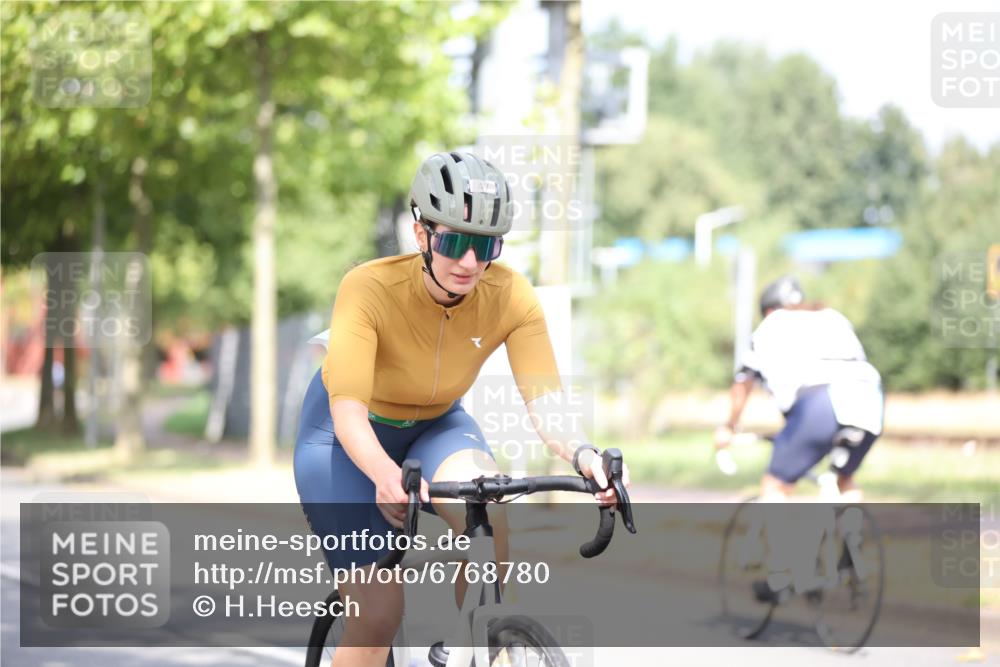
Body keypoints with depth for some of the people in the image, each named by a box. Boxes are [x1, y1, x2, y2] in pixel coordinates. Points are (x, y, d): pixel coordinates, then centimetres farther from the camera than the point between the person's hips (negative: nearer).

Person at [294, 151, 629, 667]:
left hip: (436, 427, 3)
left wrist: (581, 453, -50)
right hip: (349, 438, -3)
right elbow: (348, 409, -40)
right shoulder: (369, 289, -32)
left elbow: (545, 401, -28)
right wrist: (385, 474, -59)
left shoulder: (511, 296, -23)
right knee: (378, 616, -13)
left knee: (486, 513, -32)